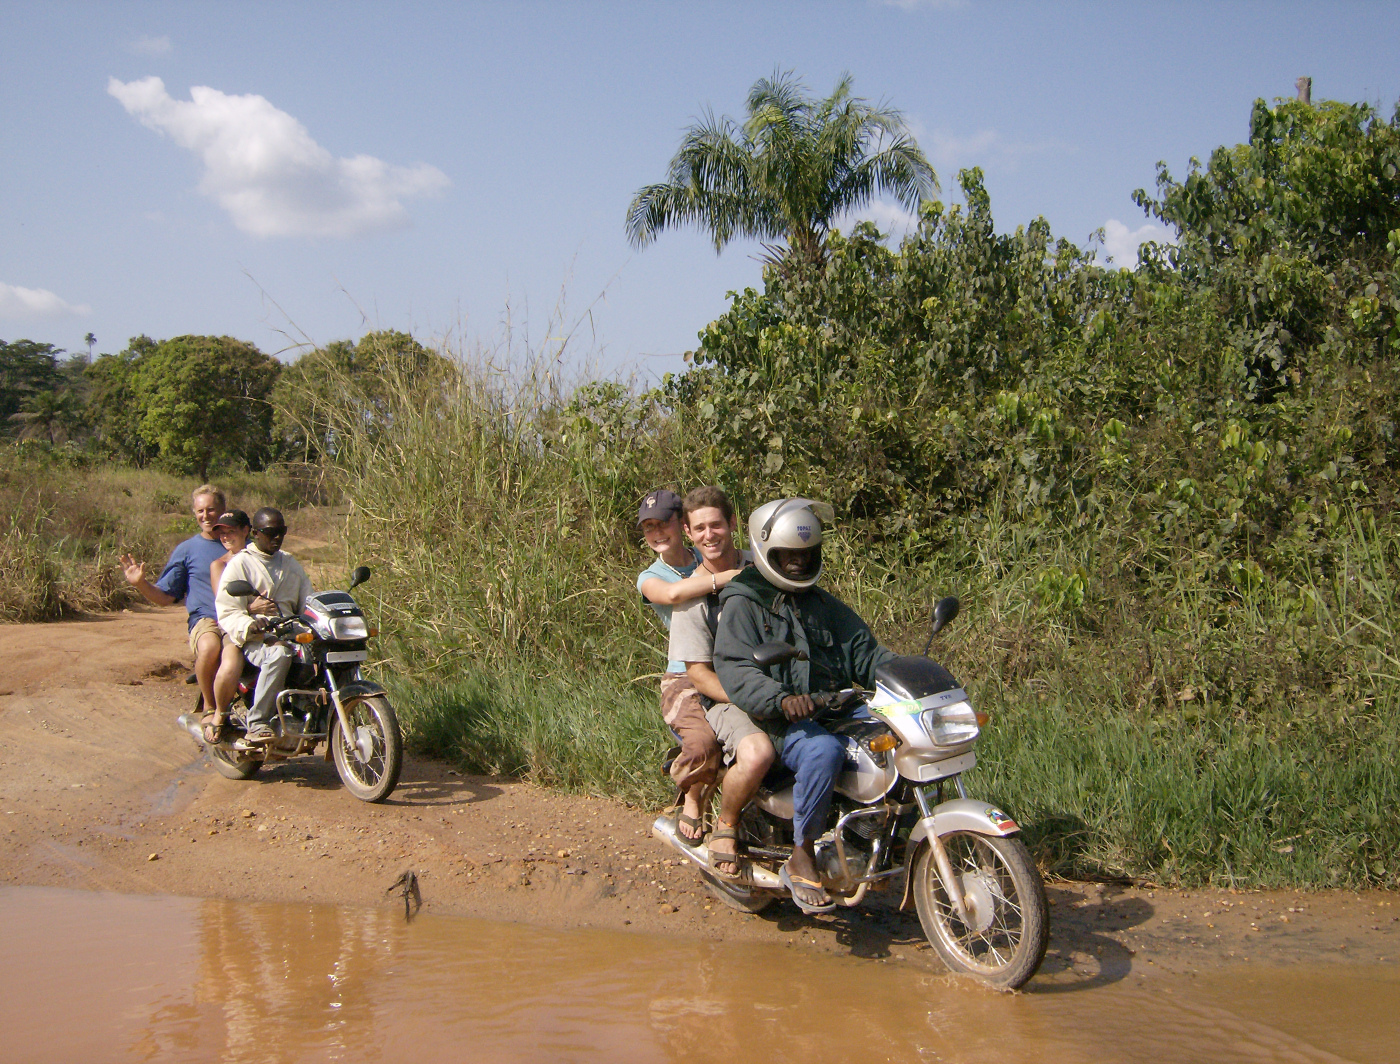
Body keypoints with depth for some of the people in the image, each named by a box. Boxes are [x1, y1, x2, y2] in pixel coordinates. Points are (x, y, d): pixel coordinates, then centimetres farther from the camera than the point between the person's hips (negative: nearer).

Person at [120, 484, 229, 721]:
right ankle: (209, 707, -15)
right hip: (206, 620, -1)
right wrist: (141, 584, -4)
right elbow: (165, 596, 14)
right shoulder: (186, 549, 15)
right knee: (210, 647, -40)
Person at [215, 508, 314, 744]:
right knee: (279, 655, -40)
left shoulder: (291, 564, 25)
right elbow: (227, 612, -4)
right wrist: (250, 625, -25)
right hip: (256, 641, -5)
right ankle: (257, 724, -35)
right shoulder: (239, 563, 5)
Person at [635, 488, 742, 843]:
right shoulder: (650, 578, 5)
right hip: (686, 680, -3)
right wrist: (734, 575, -24)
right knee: (703, 744, -31)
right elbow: (674, 593, -20)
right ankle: (692, 800, 2)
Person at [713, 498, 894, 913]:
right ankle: (801, 860, -24)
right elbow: (735, 669, -14)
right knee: (824, 752, -37)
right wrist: (780, 699, -33)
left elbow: (865, 652, 18)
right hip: (779, 723, -7)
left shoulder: (825, 606, 21)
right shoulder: (743, 606, 0)